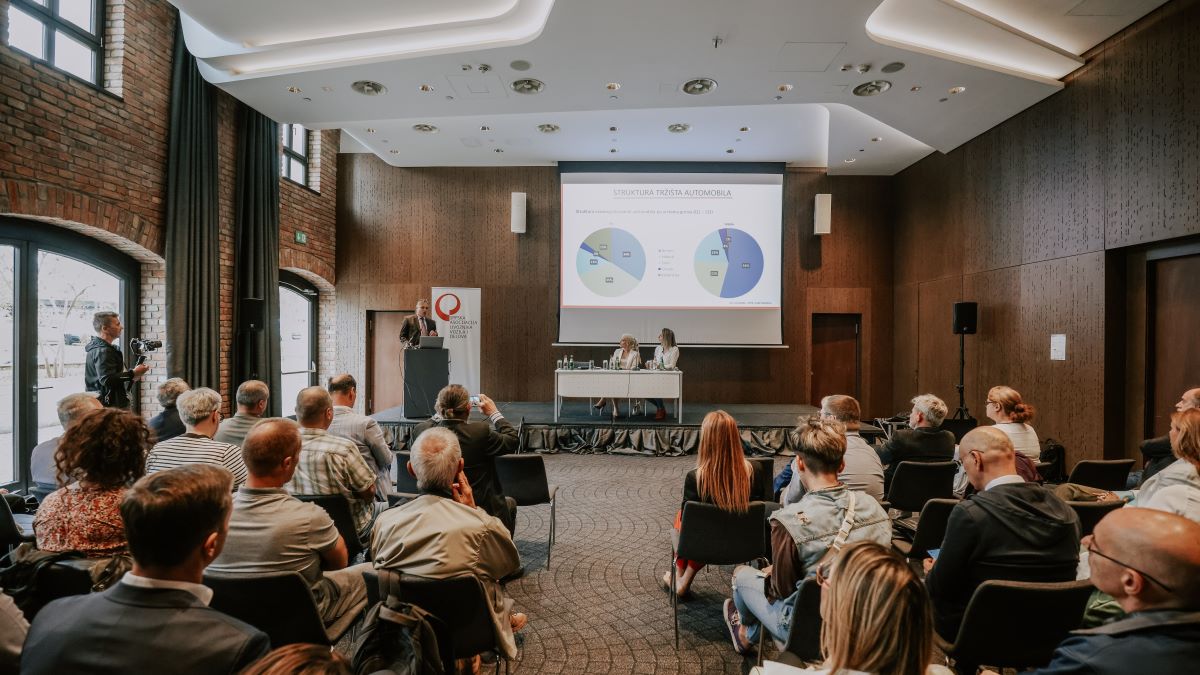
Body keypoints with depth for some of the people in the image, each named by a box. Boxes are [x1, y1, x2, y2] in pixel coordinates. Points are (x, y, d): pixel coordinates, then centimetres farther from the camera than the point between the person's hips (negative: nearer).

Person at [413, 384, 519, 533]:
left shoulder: (426, 431, -13)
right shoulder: (480, 432, -24)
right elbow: (513, 440, -6)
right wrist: (494, 413, 3)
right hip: (483, 510, -4)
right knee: (510, 503, 32)